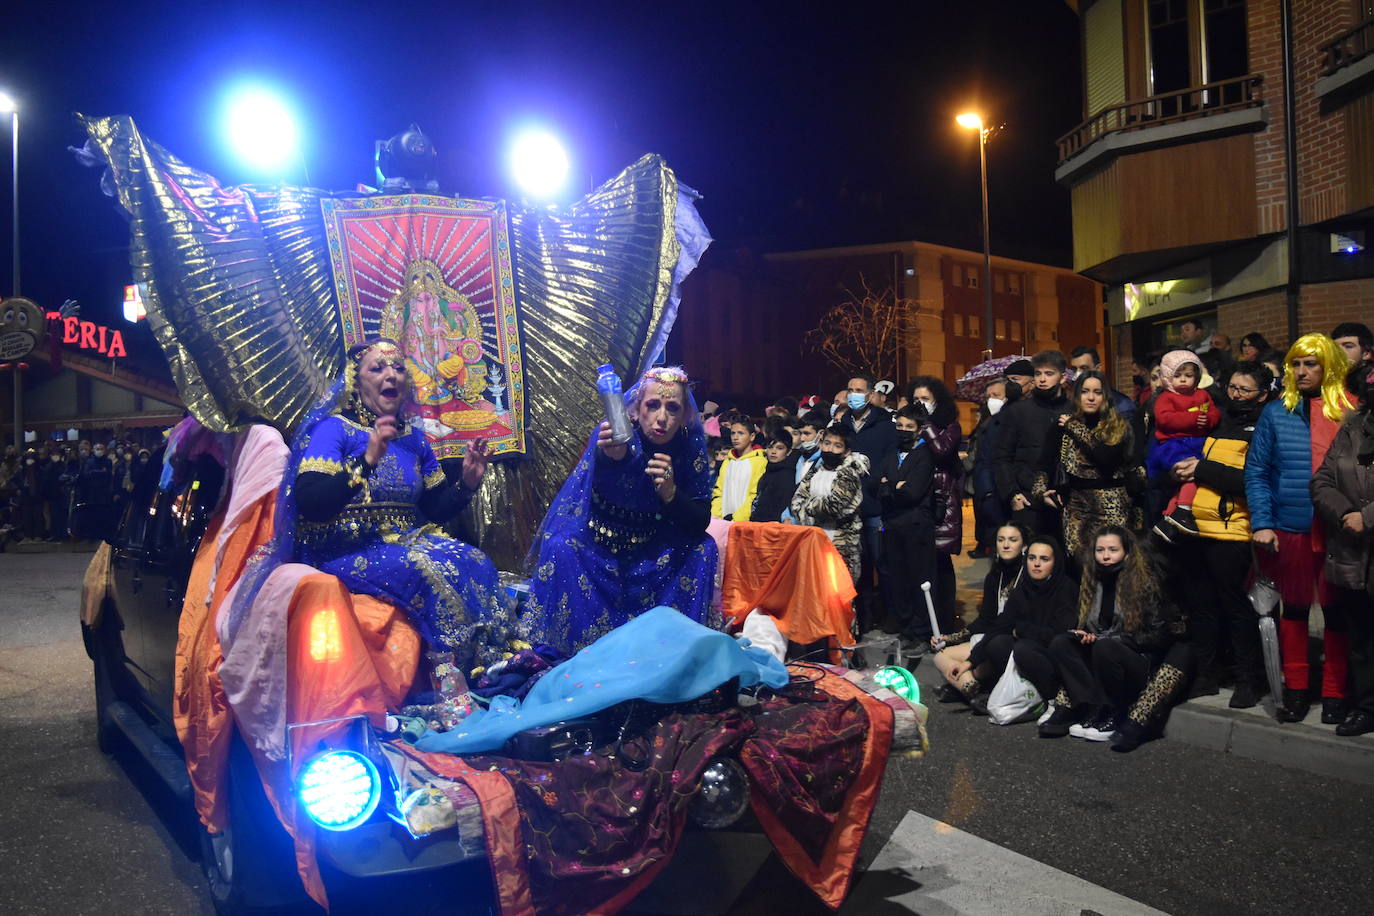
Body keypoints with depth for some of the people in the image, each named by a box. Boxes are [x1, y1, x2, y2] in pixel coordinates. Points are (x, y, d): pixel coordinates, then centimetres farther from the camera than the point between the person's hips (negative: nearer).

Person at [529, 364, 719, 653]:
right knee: (560, 548, -29)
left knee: (703, 548, -18)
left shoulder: (690, 448, -14)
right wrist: (609, 455, -67)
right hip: (597, 544, -3)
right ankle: (580, 646, -13)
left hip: (654, 548, 3)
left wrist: (670, 493, -33)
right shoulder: (613, 437, -22)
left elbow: (701, 522, -13)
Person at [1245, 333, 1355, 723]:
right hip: (1290, 529, 1)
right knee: (1294, 608, 11)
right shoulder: (1276, 412, 3)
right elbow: (1256, 471, 1)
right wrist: (1261, 523, -8)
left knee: (1336, 611, 8)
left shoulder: (1352, 413, 1)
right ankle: (1295, 688, 23)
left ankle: (1334, 691, 20)